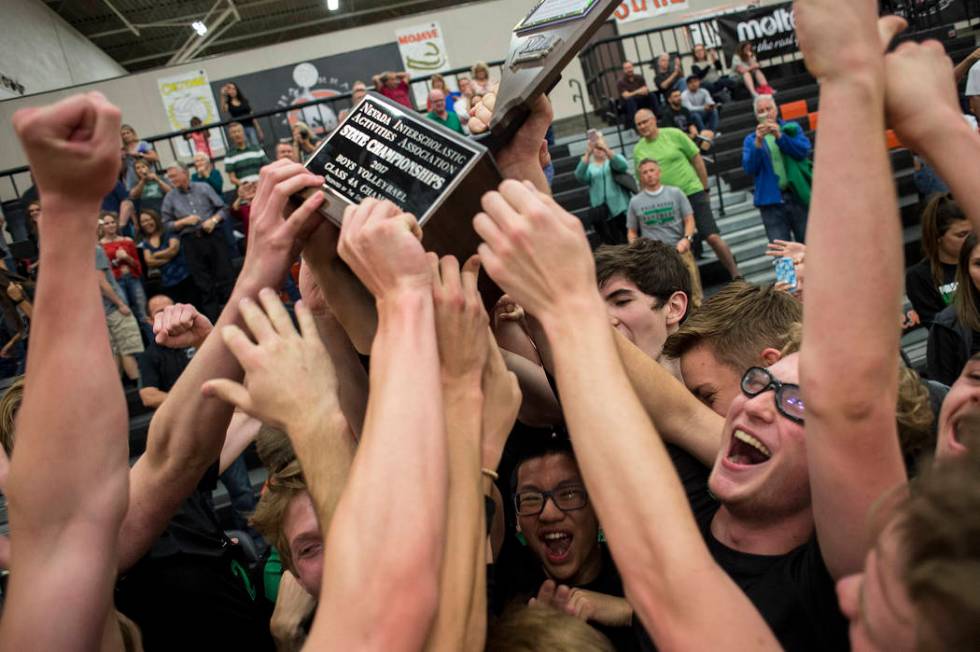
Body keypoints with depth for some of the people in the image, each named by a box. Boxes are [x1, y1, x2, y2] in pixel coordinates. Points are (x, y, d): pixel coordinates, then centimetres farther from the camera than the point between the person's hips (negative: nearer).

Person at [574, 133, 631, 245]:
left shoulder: (614, 160, 12)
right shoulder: (589, 167, 11)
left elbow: (623, 166, -12)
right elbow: (580, 177, -11)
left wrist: (606, 149, -25)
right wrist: (587, 154, -23)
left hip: (621, 210, 0)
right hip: (601, 214, 1)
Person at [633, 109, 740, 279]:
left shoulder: (673, 134, -4)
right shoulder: (638, 150, 3)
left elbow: (697, 160, 1)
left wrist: (705, 190, 2)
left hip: (692, 193, -2)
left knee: (713, 237, -7)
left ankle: (736, 276, 4)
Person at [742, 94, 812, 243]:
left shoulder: (792, 128, 12)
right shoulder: (751, 140, 10)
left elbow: (804, 151, -6)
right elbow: (749, 169, -4)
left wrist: (779, 136, -15)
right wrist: (758, 142, -16)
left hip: (798, 196, 1)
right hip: (771, 201, 0)